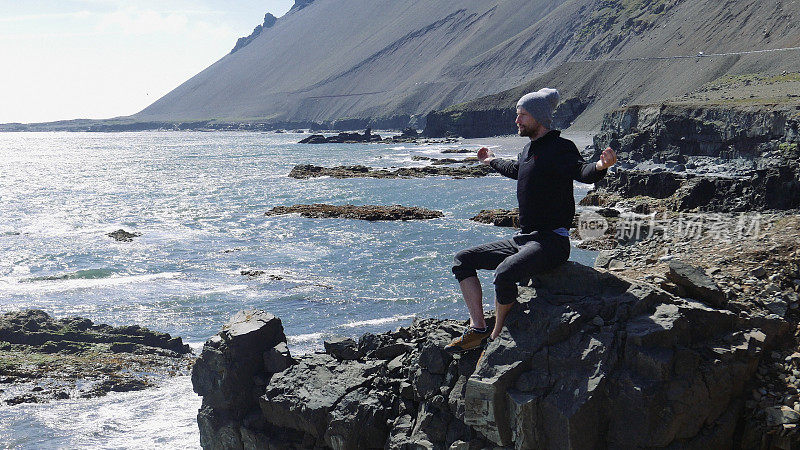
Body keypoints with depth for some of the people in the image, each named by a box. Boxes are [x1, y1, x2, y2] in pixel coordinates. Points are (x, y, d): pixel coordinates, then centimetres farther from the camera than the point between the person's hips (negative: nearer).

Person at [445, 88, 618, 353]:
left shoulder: (560, 148, -11)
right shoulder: (529, 149, 16)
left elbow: (581, 171, -31)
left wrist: (600, 166, -54)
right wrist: (492, 161, 58)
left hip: (551, 242, -10)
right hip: (523, 239, 10)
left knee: (504, 274, -34)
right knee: (463, 260, 6)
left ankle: (497, 336, -11)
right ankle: (478, 329, -2)